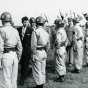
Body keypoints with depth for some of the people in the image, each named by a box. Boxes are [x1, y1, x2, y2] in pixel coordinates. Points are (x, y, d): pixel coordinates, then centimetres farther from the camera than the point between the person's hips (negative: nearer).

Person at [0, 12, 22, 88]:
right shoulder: (15, 30, 6)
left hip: (6, 55, -5)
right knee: (14, 77, 16)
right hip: (15, 54, 6)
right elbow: (19, 46, 8)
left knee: (7, 78, 4)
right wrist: (18, 57, 18)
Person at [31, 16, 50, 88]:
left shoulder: (35, 32, -14)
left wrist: (34, 54, -11)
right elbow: (48, 45, 12)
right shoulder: (46, 32, 6)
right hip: (44, 52, 7)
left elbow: (33, 45, -17)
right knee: (43, 70, 15)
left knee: (37, 70, 2)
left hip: (37, 52, -7)